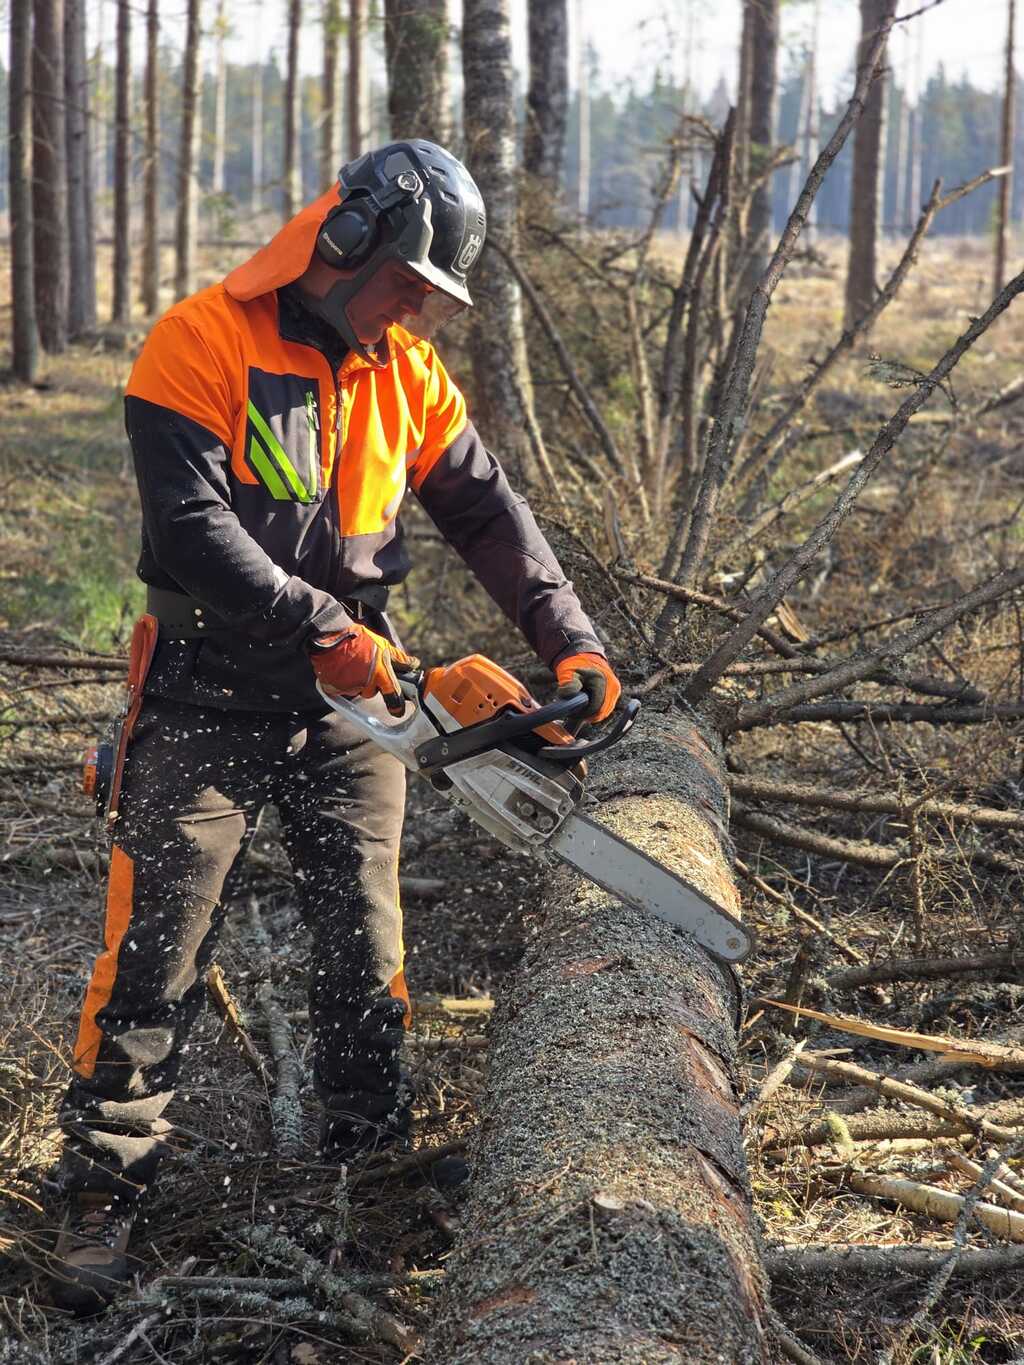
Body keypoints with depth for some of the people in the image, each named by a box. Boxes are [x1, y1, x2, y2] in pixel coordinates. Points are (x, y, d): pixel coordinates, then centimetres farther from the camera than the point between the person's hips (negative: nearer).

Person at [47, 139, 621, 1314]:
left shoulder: (405, 372, 5)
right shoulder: (204, 343, -14)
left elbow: (488, 513, 8)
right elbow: (190, 525, -22)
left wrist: (568, 640, -2)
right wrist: (322, 629, -24)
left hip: (350, 699, 5)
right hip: (210, 697, -5)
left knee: (365, 946, 7)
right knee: (156, 950, -3)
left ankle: (369, 1159, 23)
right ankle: (102, 1195, 6)